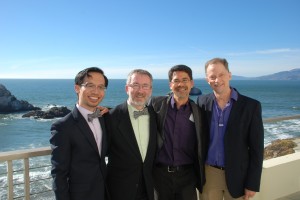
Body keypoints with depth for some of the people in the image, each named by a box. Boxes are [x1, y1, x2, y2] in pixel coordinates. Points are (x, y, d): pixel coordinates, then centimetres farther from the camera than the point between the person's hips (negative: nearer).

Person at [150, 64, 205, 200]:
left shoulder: (198, 111, 2)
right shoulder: (156, 103, -2)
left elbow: (200, 149, 7)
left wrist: (200, 178, 7)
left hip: (187, 175, 1)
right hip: (160, 173, -1)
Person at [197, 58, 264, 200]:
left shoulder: (251, 106, -9)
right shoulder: (202, 102, -2)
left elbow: (256, 149, -6)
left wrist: (252, 184, -7)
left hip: (237, 175, -1)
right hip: (208, 173, 2)